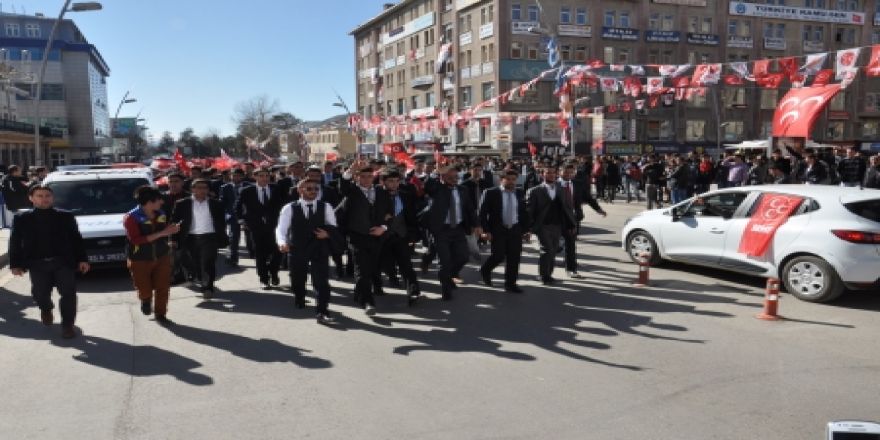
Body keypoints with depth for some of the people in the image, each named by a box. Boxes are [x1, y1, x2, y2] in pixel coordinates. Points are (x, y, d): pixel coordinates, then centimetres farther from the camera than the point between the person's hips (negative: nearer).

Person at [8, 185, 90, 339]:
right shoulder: (22, 219, 5)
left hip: (63, 262, -1)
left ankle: (67, 325, 5)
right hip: (37, 264, 1)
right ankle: (46, 309, 44)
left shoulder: (66, 217, 4)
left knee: (68, 293, -6)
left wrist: (82, 259, -1)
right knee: (40, 294, 9)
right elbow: (15, 243, 7)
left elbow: (76, 239, 5)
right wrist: (15, 264, 1)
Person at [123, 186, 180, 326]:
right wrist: (161, 234, -29)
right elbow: (136, 240, -26)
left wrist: (172, 229, -8)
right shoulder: (131, 218, -17)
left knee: (162, 288, 5)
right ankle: (145, 300, 42)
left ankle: (160, 314, 23)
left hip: (162, 257, 4)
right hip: (140, 260, -4)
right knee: (144, 290, 6)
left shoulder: (161, 214, -1)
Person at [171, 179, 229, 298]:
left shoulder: (216, 204, 5)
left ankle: (208, 287, -9)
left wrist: (222, 238, 4)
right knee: (195, 265, 10)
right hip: (191, 238, 1)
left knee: (208, 262, -13)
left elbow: (221, 222, 8)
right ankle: (201, 285, 30)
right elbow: (174, 221, 3)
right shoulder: (182, 204, 3)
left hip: (210, 237, -1)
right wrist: (174, 239, -4)